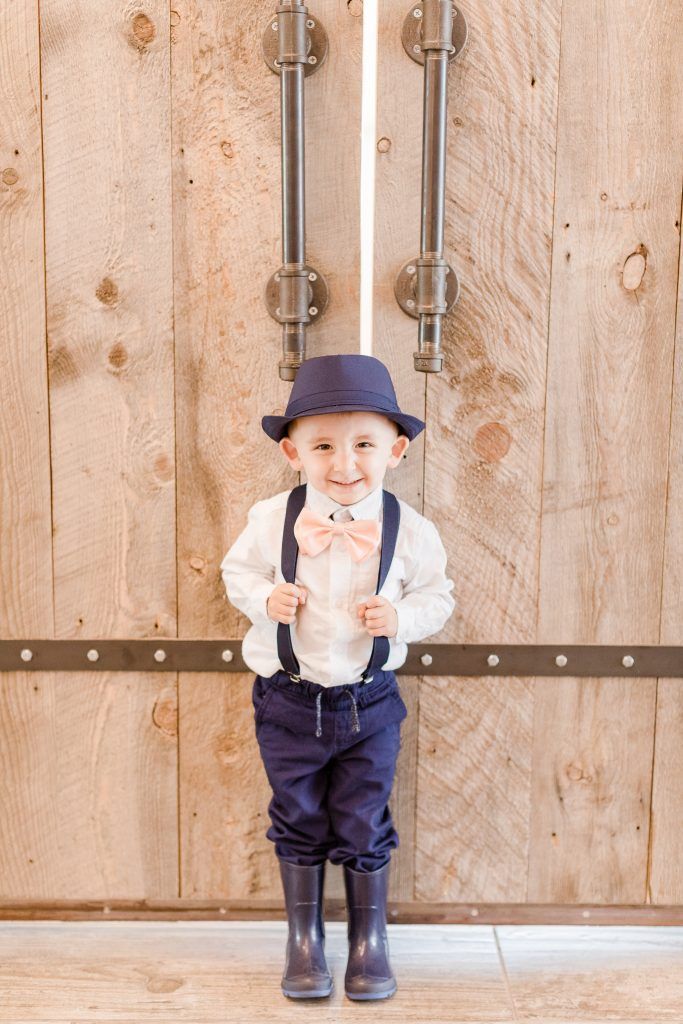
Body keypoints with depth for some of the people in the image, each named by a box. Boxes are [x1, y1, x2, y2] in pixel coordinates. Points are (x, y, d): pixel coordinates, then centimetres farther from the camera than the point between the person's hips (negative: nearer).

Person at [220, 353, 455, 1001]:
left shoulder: (409, 530, -12)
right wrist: (266, 599, -17)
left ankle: (369, 940, 33)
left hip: (369, 703, 0)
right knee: (298, 821, 15)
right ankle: (303, 938, 35)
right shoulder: (272, 520, -12)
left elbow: (436, 595, 1)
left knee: (364, 826, 11)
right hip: (288, 701, 1)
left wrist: (401, 617, -19)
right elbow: (237, 572, 3)